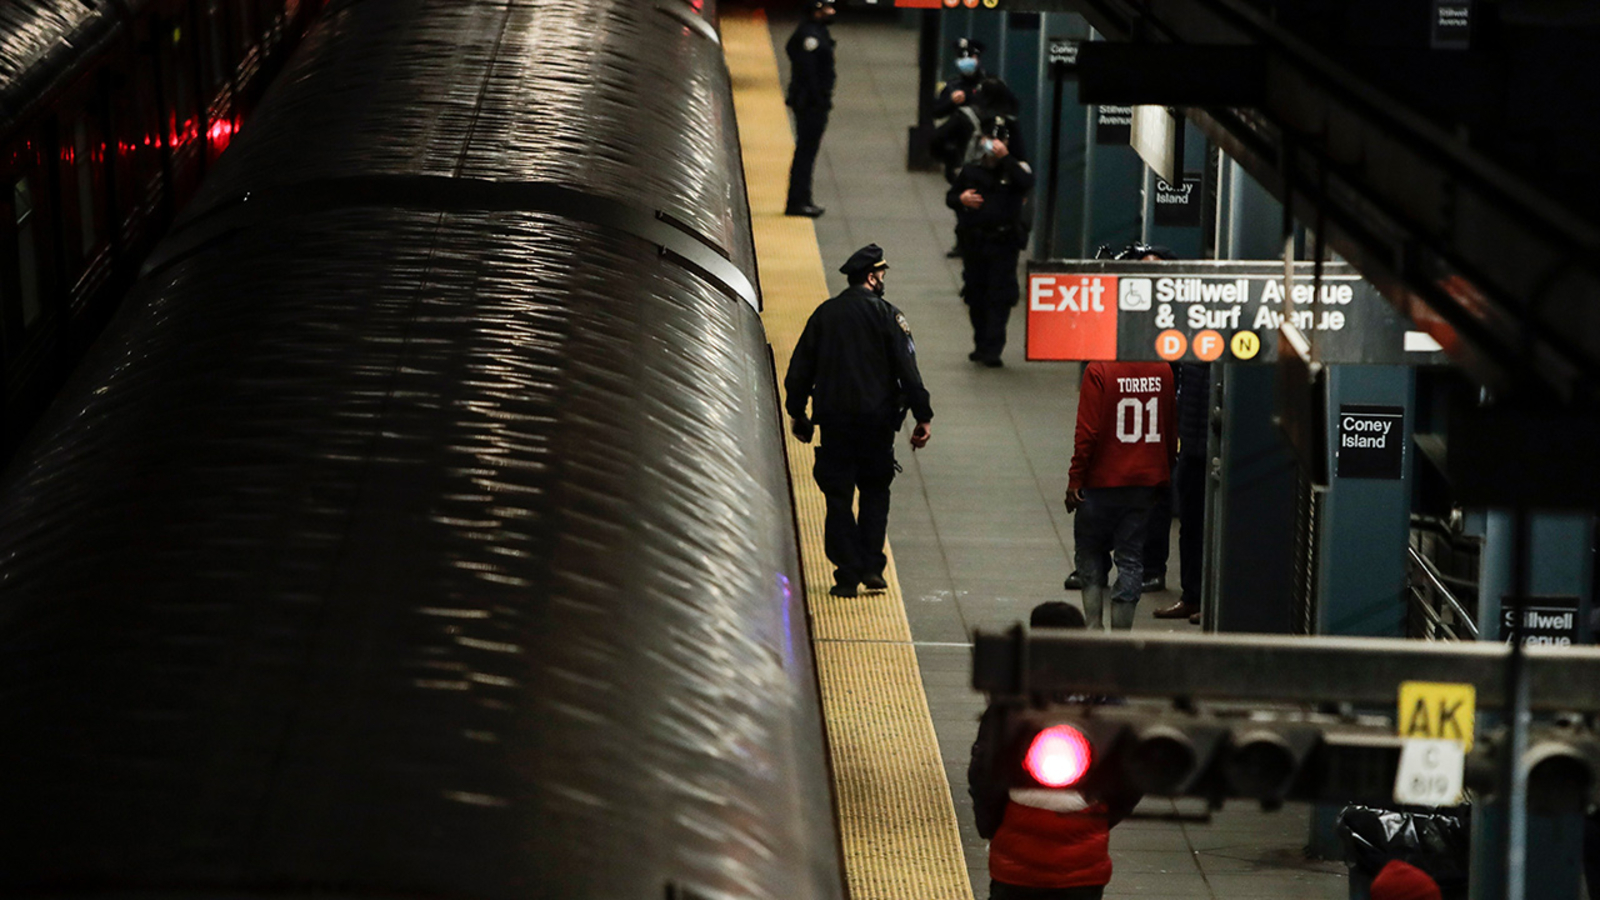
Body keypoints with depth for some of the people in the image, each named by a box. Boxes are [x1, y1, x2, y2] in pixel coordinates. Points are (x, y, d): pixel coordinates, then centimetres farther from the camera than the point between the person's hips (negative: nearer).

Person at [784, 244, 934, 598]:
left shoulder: (824, 314, 6)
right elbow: (907, 370, -9)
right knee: (875, 492, 14)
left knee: (838, 498, 5)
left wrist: (797, 413, 19)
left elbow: (799, 368, 9)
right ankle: (872, 567, 4)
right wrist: (923, 417, -5)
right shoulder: (885, 314, -5)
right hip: (876, 419, -2)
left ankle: (847, 575, 1)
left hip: (833, 421, 2)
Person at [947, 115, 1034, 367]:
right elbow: (950, 197, 19)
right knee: (975, 296, 9)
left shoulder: (1016, 169, 3)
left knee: (999, 298, -8)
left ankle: (992, 350, -9)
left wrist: (1005, 157, -22)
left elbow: (1027, 183, -20)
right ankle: (981, 345, 23)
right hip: (973, 242, 4)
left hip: (1003, 244, -3)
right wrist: (961, 199, -4)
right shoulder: (971, 170, 12)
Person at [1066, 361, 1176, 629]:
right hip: (1146, 482, 4)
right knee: (1131, 558, 7)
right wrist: (1164, 480, 20)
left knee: (1090, 555, 11)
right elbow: (1171, 430, 9)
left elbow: (1087, 432, -14)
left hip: (1103, 480, -3)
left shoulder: (1099, 371, -14)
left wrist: (1075, 480, -6)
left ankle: (1093, 629, 4)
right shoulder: (1163, 370, 0)